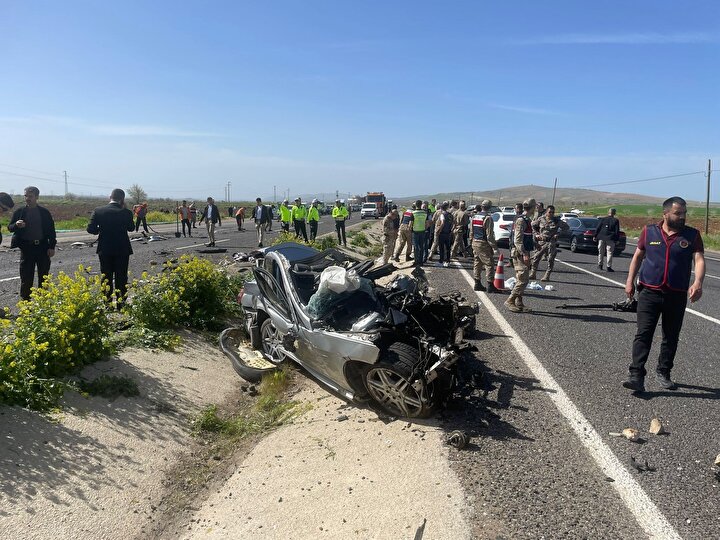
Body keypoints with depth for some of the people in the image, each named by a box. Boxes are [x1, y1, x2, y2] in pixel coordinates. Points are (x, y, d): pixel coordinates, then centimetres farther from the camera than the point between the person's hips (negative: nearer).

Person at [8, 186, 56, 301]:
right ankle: (25, 299, 9)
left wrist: (52, 247, -2)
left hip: (43, 247, 1)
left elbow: (51, 230, 5)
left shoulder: (44, 212, 3)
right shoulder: (19, 212, 3)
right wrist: (16, 225, -18)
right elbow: (10, 227, 6)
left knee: (44, 275, 8)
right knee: (26, 276, 0)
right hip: (26, 247, 0)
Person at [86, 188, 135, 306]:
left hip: (104, 250, 2)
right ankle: (120, 304, 9)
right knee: (121, 278, 7)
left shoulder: (98, 211, -5)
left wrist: (101, 230, 13)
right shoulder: (125, 212, -10)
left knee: (106, 277, 11)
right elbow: (131, 228, 5)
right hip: (122, 250, -2)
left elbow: (90, 229, -7)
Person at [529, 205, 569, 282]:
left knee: (550, 260, -3)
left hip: (551, 243, -1)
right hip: (541, 242, 1)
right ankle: (532, 274, 9)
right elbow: (532, 225, 12)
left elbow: (566, 227, 7)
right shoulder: (541, 219, 1)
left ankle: (547, 276, 5)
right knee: (536, 257, -2)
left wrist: (558, 233, -3)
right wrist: (536, 234, 2)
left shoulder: (557, 221, -1)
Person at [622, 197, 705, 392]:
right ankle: (636, 375, -10)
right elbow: (638, 256, 11)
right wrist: (630, 280, 5)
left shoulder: (692, 235, 3)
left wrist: (698, 283, -24)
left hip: (677, 296, 2)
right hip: (649, 293, -1)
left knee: (671, 337, 12)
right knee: (643, 334, -9)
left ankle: (663, 373, 28)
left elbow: (699, 260, -7)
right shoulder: (649, 231, 3)